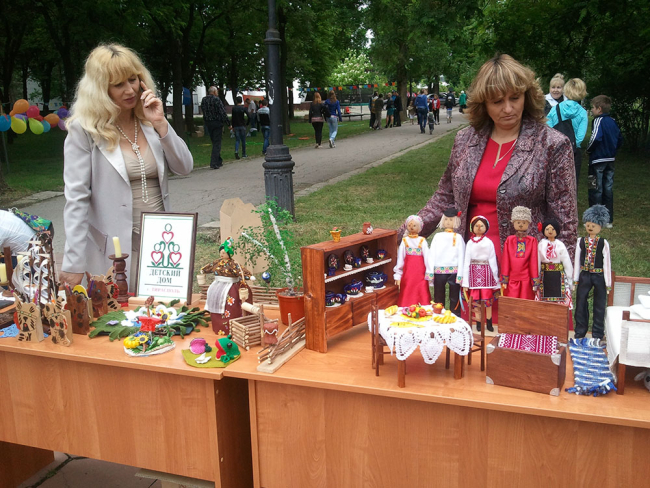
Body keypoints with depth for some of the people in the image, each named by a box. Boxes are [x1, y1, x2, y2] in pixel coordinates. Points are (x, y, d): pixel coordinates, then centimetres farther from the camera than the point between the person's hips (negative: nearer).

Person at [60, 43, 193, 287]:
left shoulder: (149, 121, 5)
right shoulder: (84, 130, -9)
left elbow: (184, 168, 0)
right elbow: (77, 198, -12)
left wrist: (161, 125, -12)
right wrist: (74, 265, -14)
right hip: (115, 252, -4)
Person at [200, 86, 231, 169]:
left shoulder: (203, 100, 6)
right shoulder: (216, 99, -14)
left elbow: (204, 112, 10)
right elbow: (223, 113, -15)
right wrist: (228, 124, -10)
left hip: (207, 124, 6)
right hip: (217, 123, -6)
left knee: (215, 143, 17)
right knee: (217, 143, -2)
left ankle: (219, 161, 23)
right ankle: (214, 163, -6)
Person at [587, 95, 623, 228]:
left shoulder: (598, 120, -13)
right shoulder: (613, 121, 10)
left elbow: (596, 138, -26)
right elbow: (620, 140, 14)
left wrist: (589, 149, -11)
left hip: (598, 160, -7)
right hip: (610, 160, 7)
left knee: (596, 190, -1)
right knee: (608, 189, 11)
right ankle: (608, 220, 15)